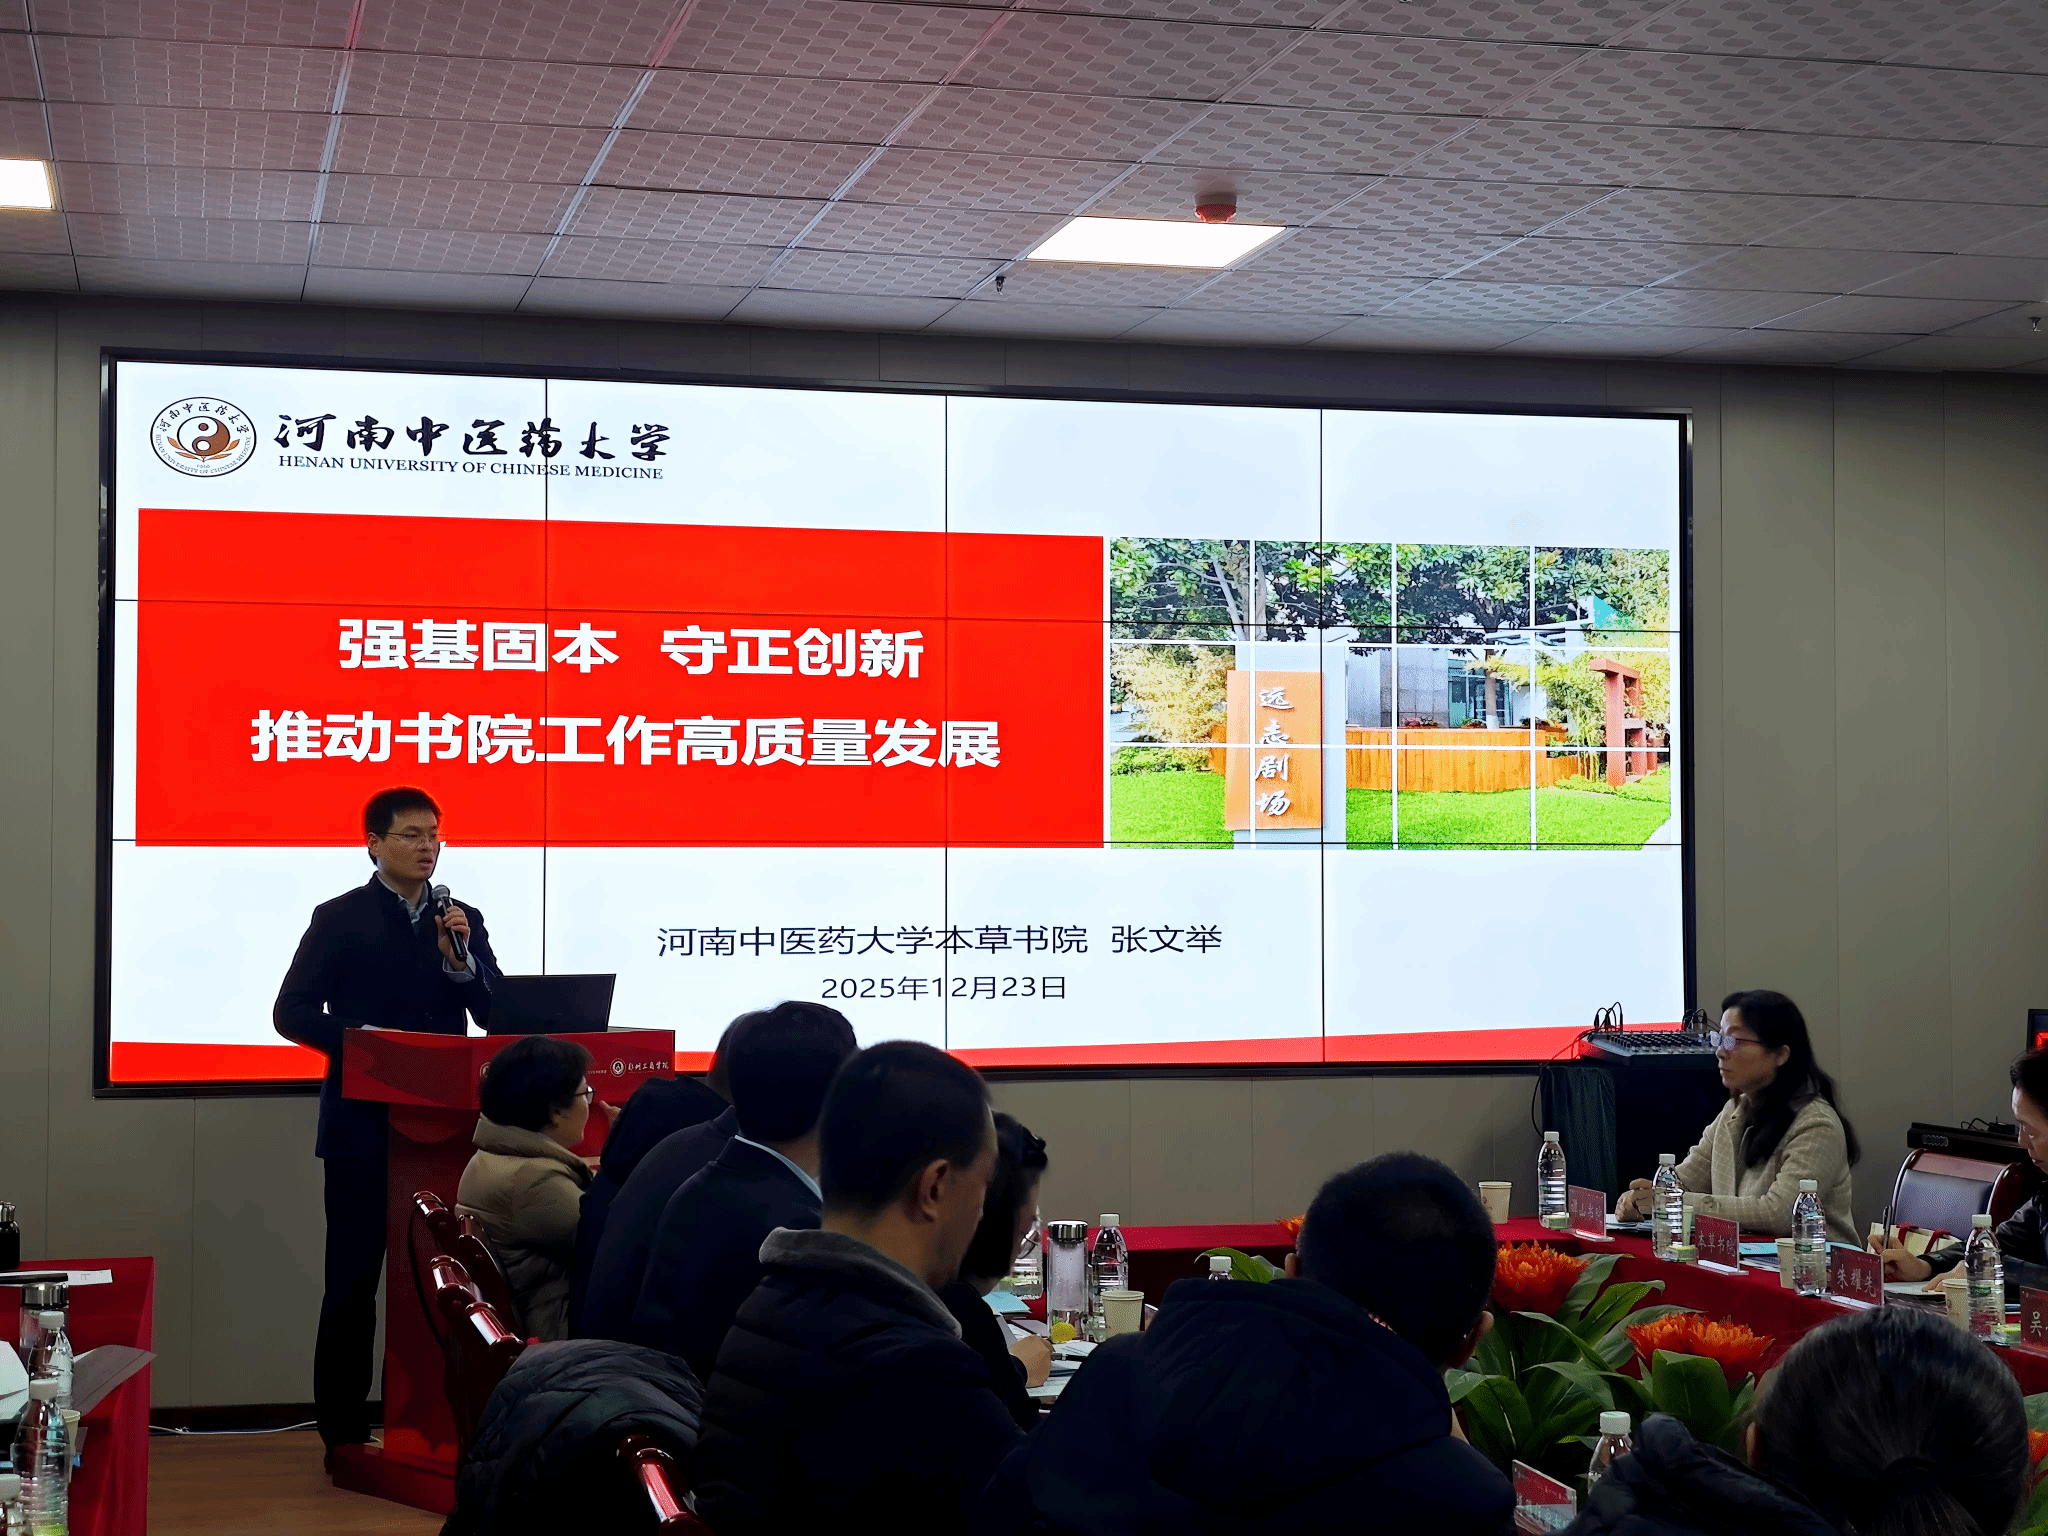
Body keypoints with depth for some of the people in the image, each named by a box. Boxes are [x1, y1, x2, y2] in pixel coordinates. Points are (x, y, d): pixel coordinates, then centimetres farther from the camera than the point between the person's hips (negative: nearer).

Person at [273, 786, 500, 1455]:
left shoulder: (462, 920, 12)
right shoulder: (340, 918, 1)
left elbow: (495, 1016, 7)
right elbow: (292, 1011, -5)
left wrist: (461, 959, -10)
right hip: (364, 1127, -3)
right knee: (354, 1280, 2)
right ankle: (343, 1430, 9)